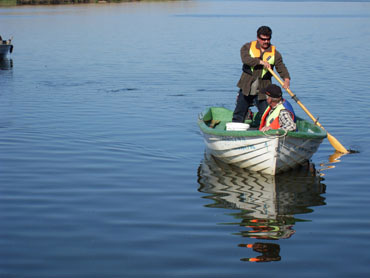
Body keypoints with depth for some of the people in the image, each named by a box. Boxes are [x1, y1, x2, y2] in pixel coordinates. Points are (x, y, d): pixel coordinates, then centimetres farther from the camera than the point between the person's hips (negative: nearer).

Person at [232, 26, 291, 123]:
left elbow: (281, 67, -6)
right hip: (246, 89, 0)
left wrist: (286, 79, -26)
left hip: (263, 92, 0)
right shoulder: (248, 47, 0)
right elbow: (245, 59, -19)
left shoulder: (275, 53, 2)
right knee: (238, 116, 9)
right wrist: (261, 62, -30)